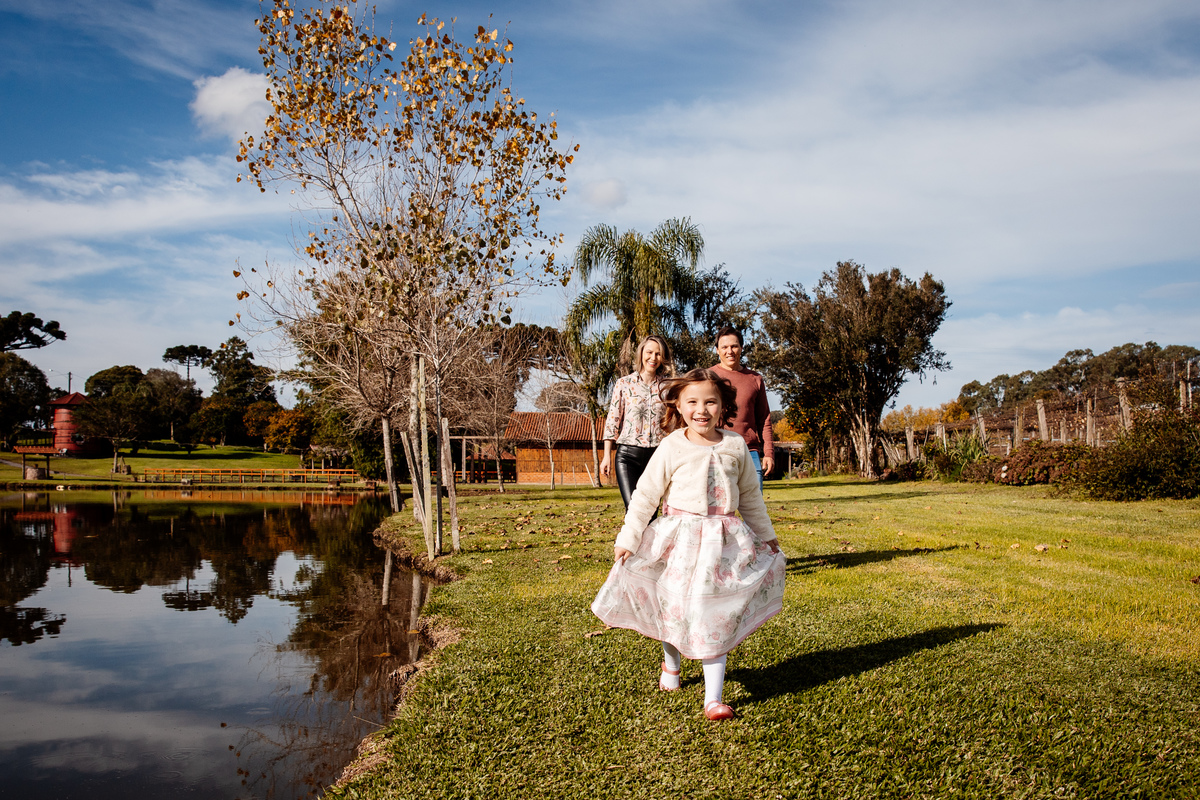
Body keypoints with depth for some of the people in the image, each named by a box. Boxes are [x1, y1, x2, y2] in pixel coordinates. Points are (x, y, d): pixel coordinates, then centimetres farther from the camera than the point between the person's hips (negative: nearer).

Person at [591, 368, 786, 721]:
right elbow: (646, 494, -3)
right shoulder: (672, 447, -7)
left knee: (716, 617, 2)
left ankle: (714, 697, 7)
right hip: (680, 538, -1)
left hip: (725, 540, 2)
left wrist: (766, 536, 21)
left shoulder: (736, 446, 2)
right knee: (674, 608, 9)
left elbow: (750, 496, 14)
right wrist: (628, 538, -5)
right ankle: (671, 662, 41)